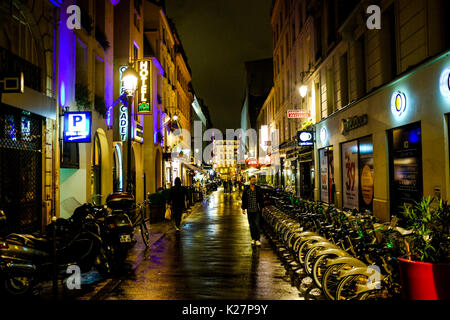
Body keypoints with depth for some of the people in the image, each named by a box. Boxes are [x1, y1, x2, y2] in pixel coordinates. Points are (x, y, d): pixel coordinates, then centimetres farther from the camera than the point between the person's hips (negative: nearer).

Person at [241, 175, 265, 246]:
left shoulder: (258, 189, 2)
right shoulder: (246, 190, 3)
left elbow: (262, 198, 9)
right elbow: (243, 199, 7)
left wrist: (262, 207, 10)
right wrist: (243, 208, 4)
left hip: (257, 210, -1)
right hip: (249, 210, 1)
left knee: (257, 224, -7)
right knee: (251, 225, 8)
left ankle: (257, 240, -3)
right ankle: (253, 239, 20)